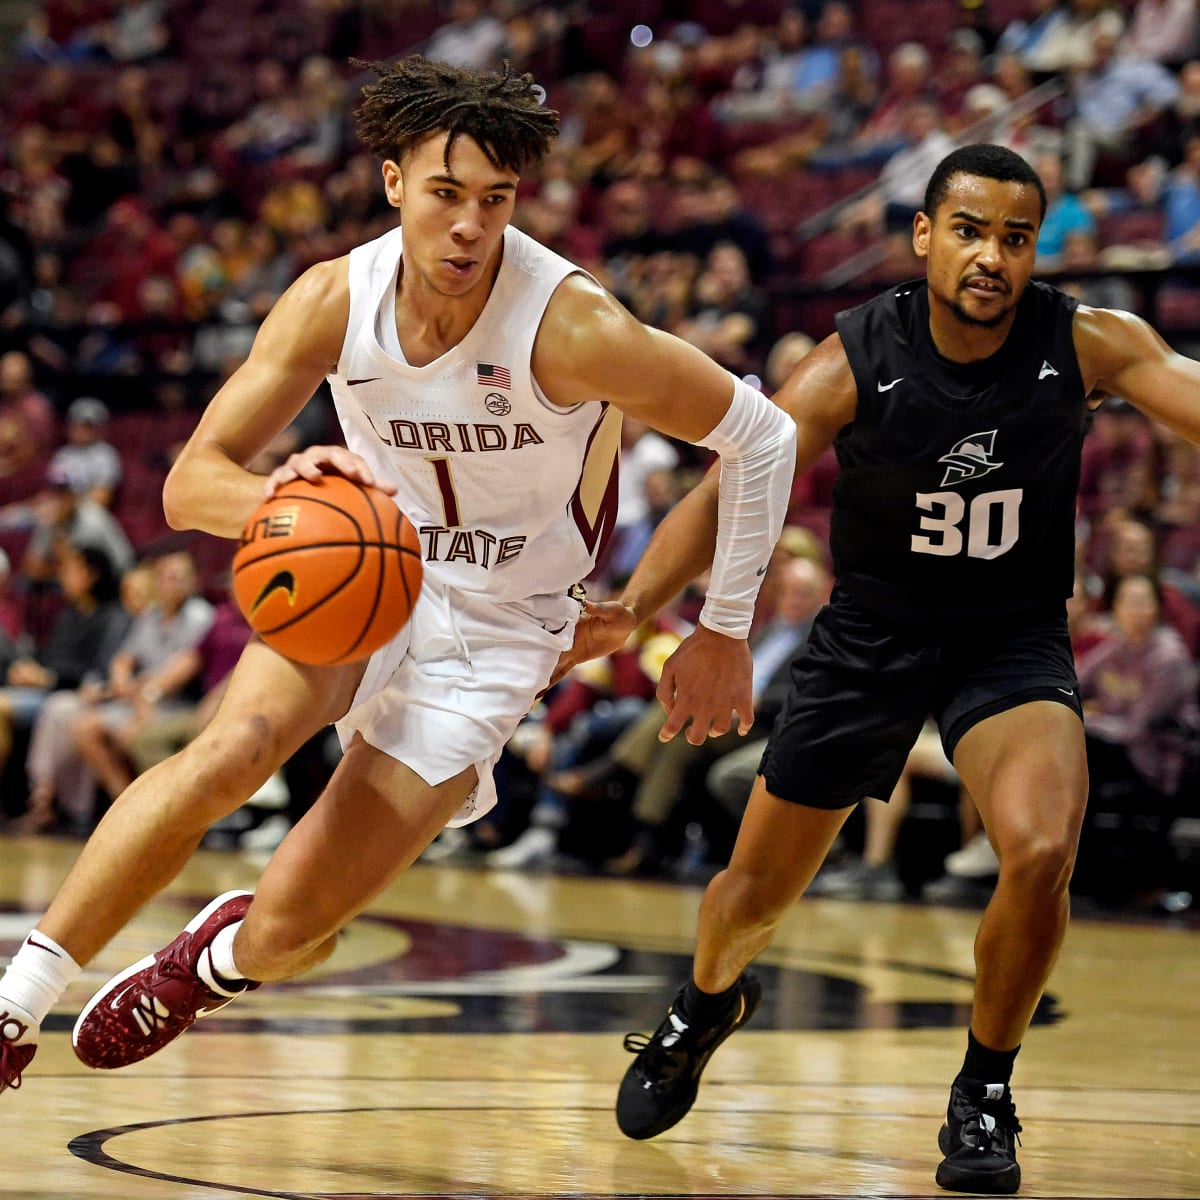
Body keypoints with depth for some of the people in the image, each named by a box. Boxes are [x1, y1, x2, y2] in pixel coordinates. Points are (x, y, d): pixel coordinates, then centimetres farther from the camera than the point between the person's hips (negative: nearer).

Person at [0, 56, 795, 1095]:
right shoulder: (335, 301, -15)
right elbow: (189, 484, -14)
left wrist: (725, 630, -8)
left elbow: (761, 435, -15)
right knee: (232, 752, -31)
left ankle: (222, 959, 29)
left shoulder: (572, 328, -26)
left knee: (289, 924, -11)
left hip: (494, 627, -2)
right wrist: (277, 494, -38)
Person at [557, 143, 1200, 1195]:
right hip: (872, 635, 1)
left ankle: (985, 1092, -3)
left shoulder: (1088, 345, -16)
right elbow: (728, 493, -19)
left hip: (1013, 640, -1)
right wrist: (635, 607, -34)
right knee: (756, 894, 11)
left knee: (1042, 851, -28)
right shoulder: (855, 362, -18)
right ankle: (707, 1004, 49)